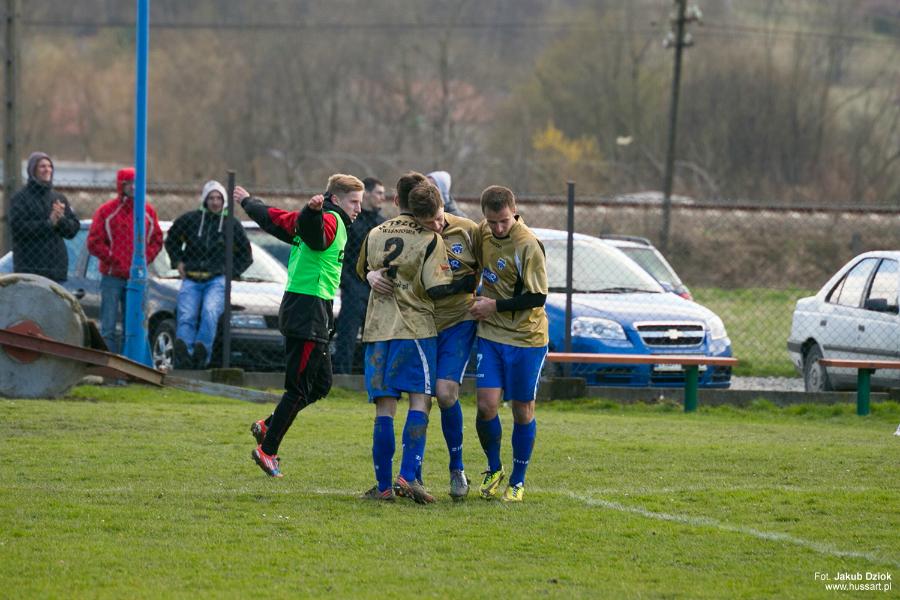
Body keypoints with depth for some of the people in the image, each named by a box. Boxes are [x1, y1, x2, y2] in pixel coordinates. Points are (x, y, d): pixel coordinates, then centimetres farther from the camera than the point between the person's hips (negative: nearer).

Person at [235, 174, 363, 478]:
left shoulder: (323, 221, 16)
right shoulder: (332, 222, -12)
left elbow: (272, 218, 28)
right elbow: (307, 227, -37)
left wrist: (248, 201, 46)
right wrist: (313, 211, -60)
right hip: (309, 313, -10)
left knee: (321, 384, 15)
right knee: (300, 388, -5)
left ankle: (267, 426, 20)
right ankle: (267, 450, 1)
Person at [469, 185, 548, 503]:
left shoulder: (528, 246, -18)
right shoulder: (483, 232, 1)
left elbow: (537, 297, -17)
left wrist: (495, 305, -14)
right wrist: (477, 297, 9)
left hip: (526, 338, -4)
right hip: (491, 334, 4)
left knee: (522, 411, 4)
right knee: (486, 405, -7)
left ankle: (518, 481, 18)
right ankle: (494, 469, 16)